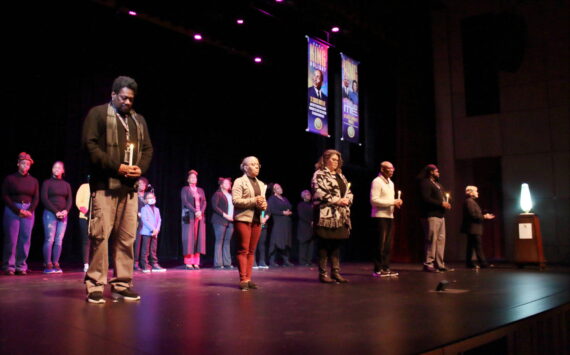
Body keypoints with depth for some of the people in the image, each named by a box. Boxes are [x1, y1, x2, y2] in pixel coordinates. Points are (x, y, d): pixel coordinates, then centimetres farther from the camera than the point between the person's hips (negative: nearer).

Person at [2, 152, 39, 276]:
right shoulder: (9, 179, 2)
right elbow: (5, 196, -1)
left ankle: (21, 266, 7)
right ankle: (9, 266, 5)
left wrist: (30, 210, -6)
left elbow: (36, 198, 10)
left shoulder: (33, 181, 11)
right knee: (11, 239, -4)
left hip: (28, 211, 3)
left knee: (25, 239, 0)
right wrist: (18, 210, -9)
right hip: (12, 210, -2)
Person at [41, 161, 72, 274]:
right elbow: (44, 199, -4)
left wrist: (66, 211, -8)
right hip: (50, 214, -4)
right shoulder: (47, 183, 4)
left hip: (63, 215, 4)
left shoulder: (66, 184, 14)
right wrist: (56, 212, -12)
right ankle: (47, 265, -3)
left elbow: (70, 200, 11)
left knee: (59, 241, 1)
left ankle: (56, 264, 4)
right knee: (49, 240, -7)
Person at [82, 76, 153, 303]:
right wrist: (116, 166, -14)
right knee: (100, 235, -6)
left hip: (130, 186, 5)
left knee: (127, 237, 4)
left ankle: (122, 285, 11)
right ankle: (95, 286, 2)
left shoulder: (139, 120, 19)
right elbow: (90, 144, -7)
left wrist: (141, 168, -3)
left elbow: (148, 148, 18)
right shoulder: (98, 114, 3)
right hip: (105, 184, -5)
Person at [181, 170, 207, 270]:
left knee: (198, 238, 0)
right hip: (189, 216, -4)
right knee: (189, 238, -6)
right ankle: (188, 263, -5)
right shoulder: (185, 189, 5)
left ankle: (196, 262, 2)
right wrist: (195, 211, -16)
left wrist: (201, 212, -10)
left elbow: (204, 202, 8)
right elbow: (185, 202, -7)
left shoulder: (200, 190, 17)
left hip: (200, 216, 4)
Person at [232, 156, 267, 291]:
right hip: (243, 219, -6)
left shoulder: (261, 184, 19)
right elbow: (235, 200, -12)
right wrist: (254, 201, -17)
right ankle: (243, 280, -1)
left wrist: (264, 205, -1)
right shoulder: (239, 181, -2)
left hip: (257, 220, 6)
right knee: (243, 250, -4)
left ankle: (248, 279, 11)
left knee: (251, 251, 7)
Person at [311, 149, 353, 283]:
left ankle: (336, 272, 16)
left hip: (341, 215, 7)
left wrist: (347, 200, -3)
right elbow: (319, 192, -16)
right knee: (324, 245, -3)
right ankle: (323, 273, 4)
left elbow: (349, 192, 21)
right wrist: (337, 200, -16)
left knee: (336, 244, 10)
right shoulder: (319, 174, -3)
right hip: (326, 214, -7)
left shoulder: (340, 176, 22)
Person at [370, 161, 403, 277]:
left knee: (388, 244, 9)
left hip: (389, 215, 8)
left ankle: (385, 268, 15)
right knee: (381, 244, -6)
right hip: (380, 216, -8)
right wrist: (393, 202, -17)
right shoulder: (377, 181, -8)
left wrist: (397, 202, 4)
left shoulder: (390, 183, 20)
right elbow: (374, 200, -17)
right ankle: (378, 269, 0)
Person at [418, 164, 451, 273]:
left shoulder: (438, 184, 23)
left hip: (440, 215, 9)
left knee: (441, 240, 8)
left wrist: (446, 203, 6)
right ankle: (428, 264, -5)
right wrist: (441, 203, -16)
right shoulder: (425, 183, -6)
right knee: (431, 240, -9)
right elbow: (426, 199, -17)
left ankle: (439, 264, 14)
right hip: (431, 216, -9)